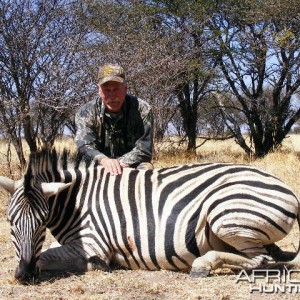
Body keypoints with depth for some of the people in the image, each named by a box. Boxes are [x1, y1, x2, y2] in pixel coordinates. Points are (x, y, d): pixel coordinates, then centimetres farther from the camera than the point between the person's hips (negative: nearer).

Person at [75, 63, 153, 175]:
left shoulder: (142, 110, -10)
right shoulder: (86, 112, -7)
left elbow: (144, 150, -15)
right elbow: (84, 145, -23)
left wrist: (118, 163, -28)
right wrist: (103, 160, -43)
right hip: (98, 169, 1)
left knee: (146, 168, -31)